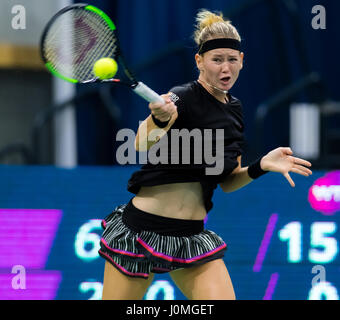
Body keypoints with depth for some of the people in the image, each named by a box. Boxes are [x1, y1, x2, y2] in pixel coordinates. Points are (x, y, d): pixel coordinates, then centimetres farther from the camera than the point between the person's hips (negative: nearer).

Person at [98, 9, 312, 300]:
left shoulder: (235, 110, 9)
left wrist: (261, 167, -3)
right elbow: (142, 145, -32)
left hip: (193, 236, 6)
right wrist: (161, 119, -53)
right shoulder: (183, 97, -13)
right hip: (143, 229, -6)